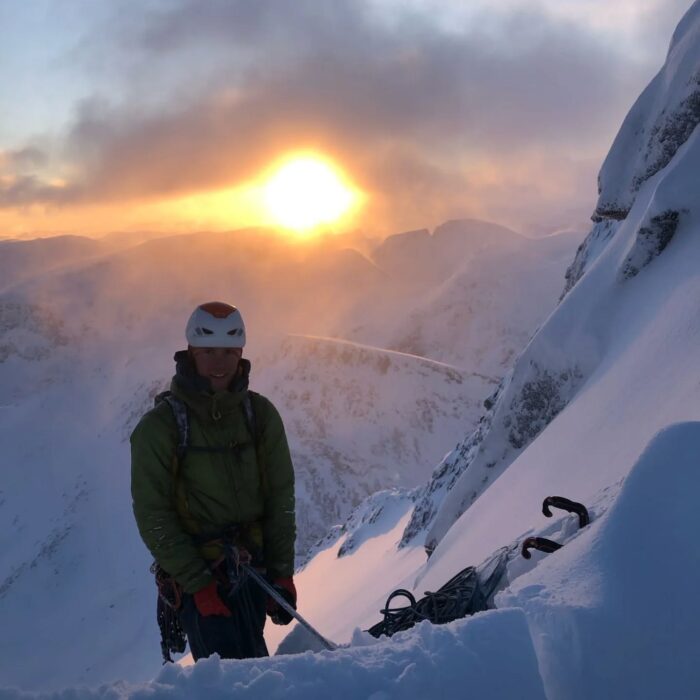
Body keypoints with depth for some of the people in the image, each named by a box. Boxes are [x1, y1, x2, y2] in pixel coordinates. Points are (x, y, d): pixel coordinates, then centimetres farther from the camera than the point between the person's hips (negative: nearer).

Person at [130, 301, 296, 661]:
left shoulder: (260, 414, 4)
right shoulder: (159, 426, -6)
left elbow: (281, 497, 6)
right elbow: (152, 516, -7)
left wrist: (283, 574, 2)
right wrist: (197, 583, -12)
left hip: (253, 570, 4)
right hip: (199, 576, -3)